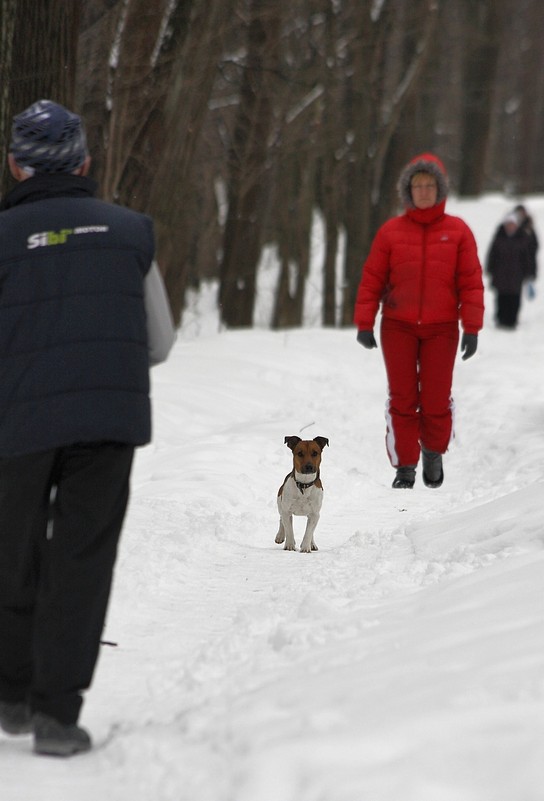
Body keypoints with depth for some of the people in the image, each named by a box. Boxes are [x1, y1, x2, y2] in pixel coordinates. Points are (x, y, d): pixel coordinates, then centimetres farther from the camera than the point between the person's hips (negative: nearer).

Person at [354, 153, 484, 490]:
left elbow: (471, 282, 1)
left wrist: (472, 328, -4)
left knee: (437, 399, -2)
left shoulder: (458, 231, 2)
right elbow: (372, 279, 4)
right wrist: (364, 323, -1)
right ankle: (405, 467, 8)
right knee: (402, 399, 0)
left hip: (441, 329, 0)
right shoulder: (391, 231, 3)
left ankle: (434, 451, 25)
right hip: (398, 328, 1)